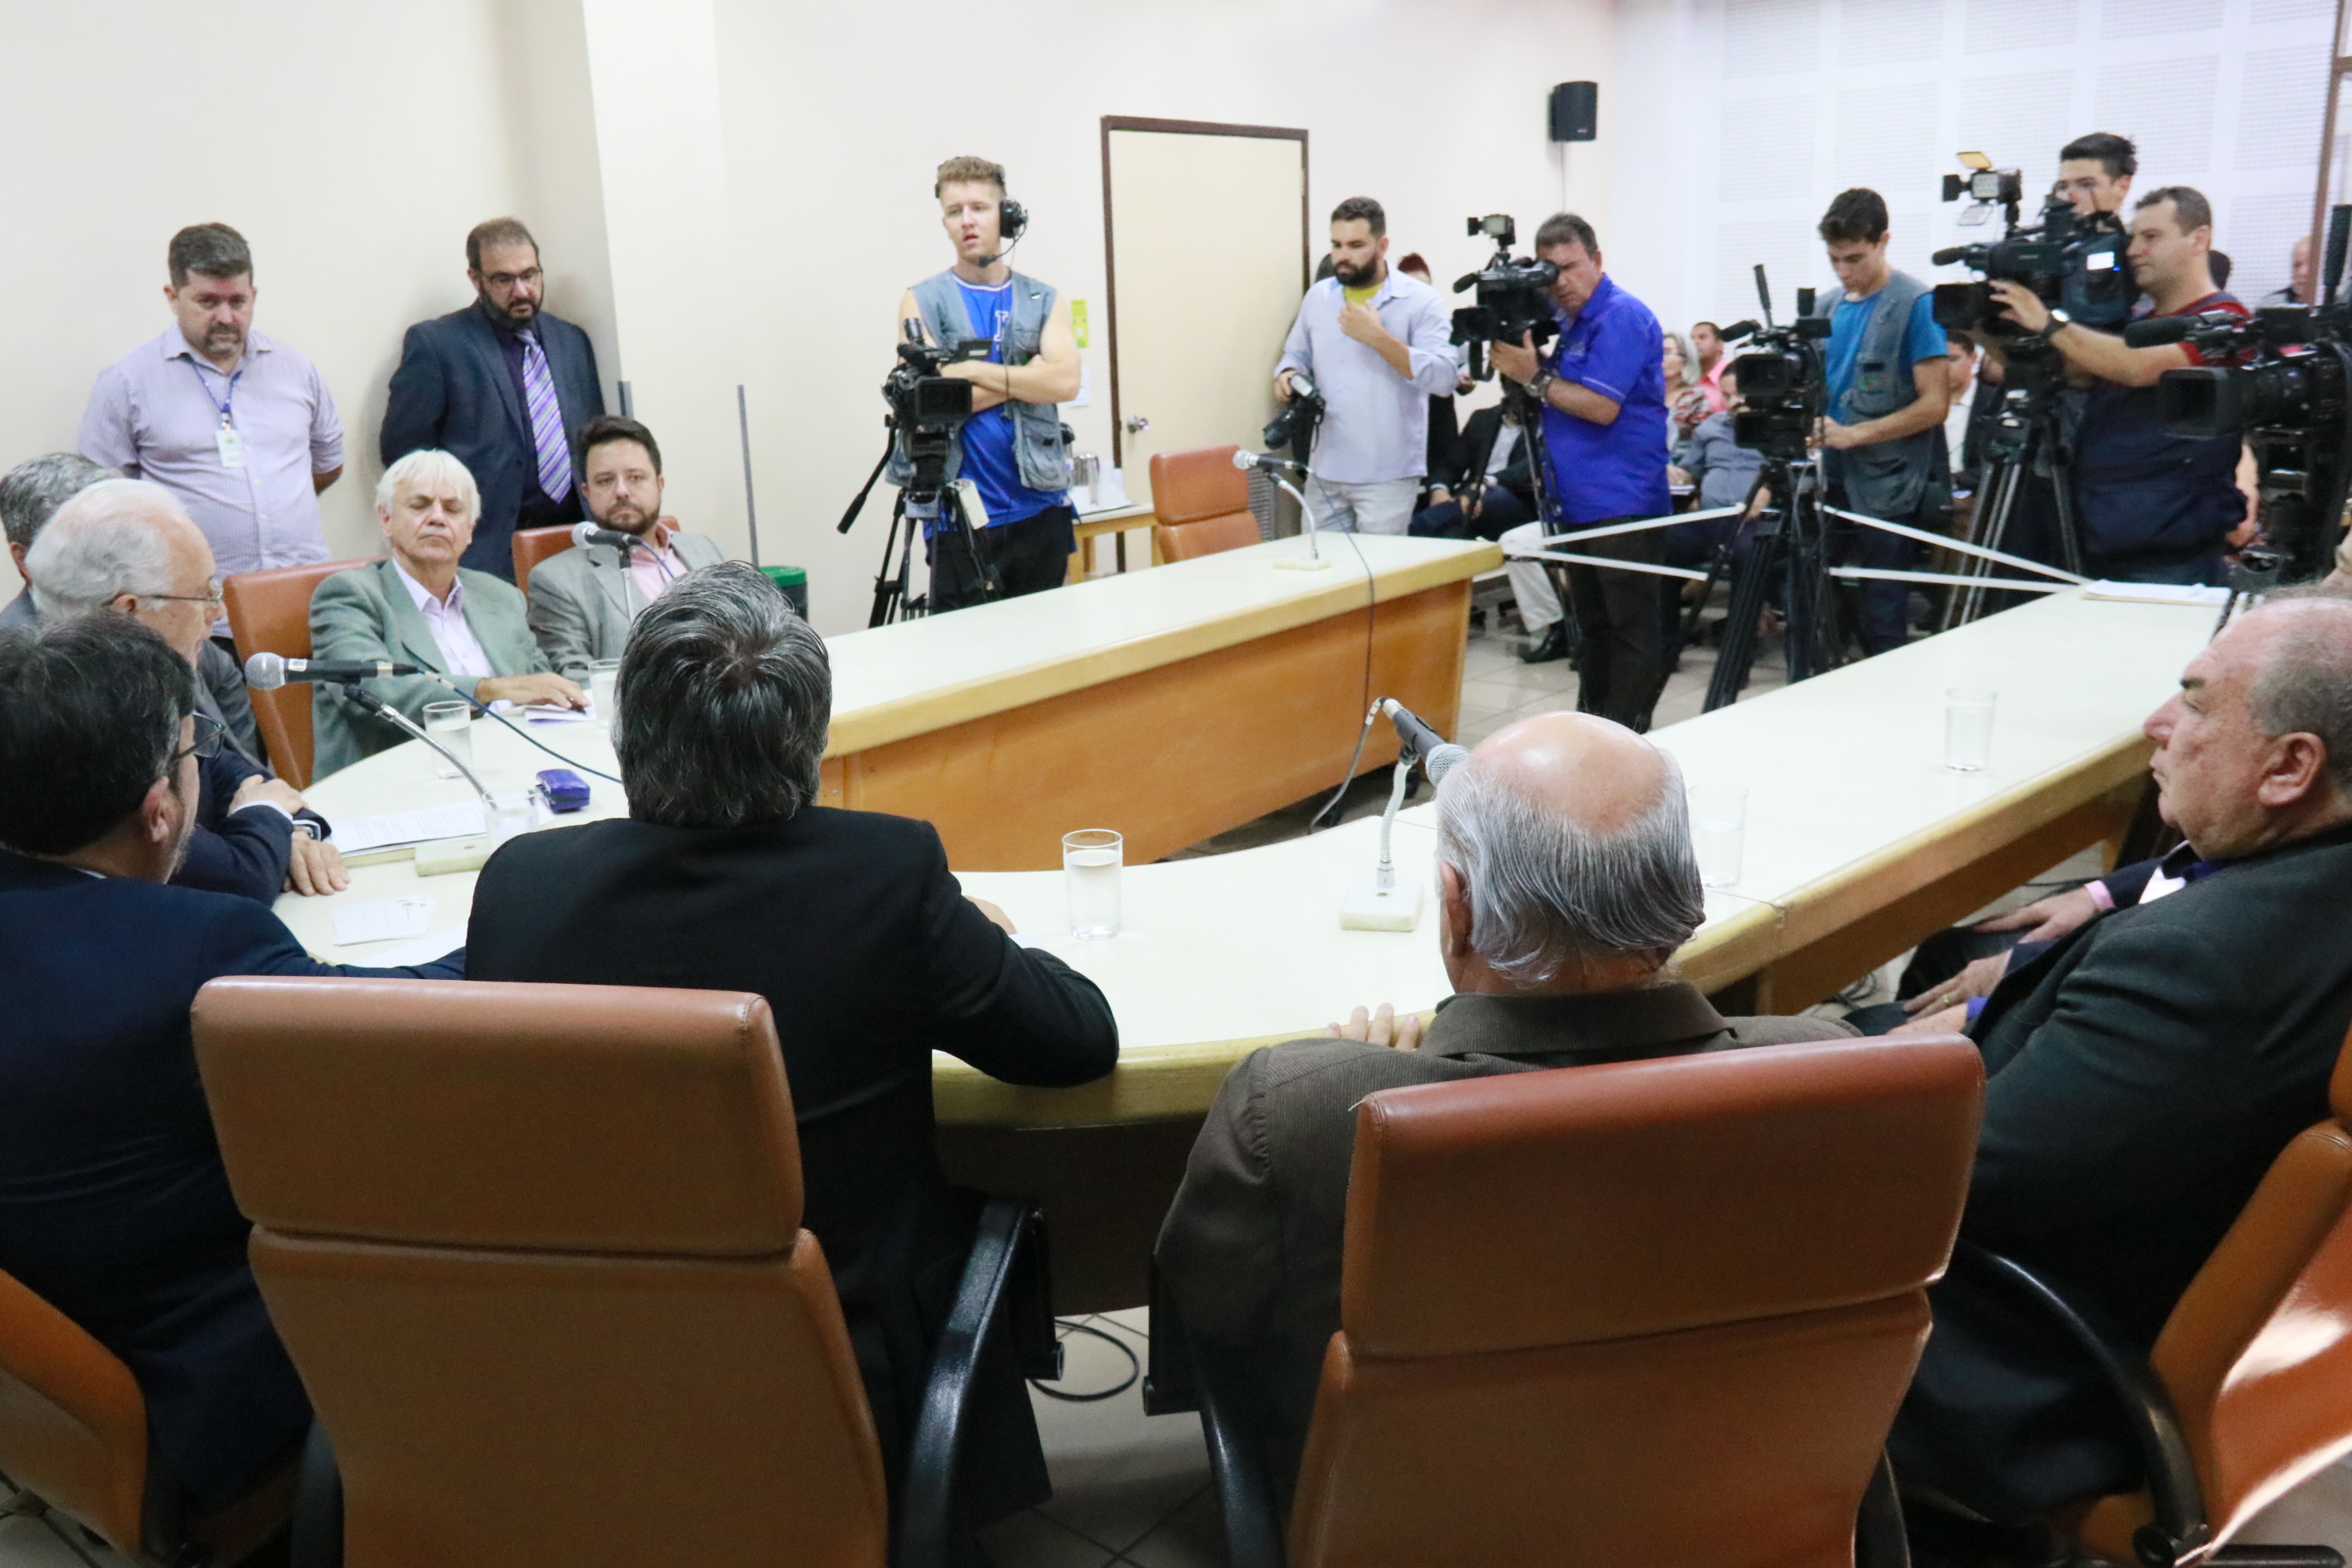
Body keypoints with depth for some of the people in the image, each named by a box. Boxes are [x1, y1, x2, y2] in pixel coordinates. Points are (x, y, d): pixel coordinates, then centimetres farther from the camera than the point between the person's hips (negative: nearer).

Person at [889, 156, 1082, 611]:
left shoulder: (1044, 300, 11)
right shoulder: (922, 301, 5)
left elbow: (1065, 381, -7)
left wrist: (977, 371, -12)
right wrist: (1024, 377, -7)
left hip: (1039, 509, 2)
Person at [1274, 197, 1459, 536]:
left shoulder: (1421, 301, -4)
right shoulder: (1318, 297, 12)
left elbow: (1444, 378, -14)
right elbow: (1296, 354, 25)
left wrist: (1378, 337, -19)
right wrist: (1288, 375, 0)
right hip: (1324, 471, 5)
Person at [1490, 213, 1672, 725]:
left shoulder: (1621, 317, -12)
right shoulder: (1564, 318, 16)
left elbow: (1602, 407, -20)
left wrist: (1534, 377, -19)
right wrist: (1517, 354, 4)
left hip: (1623, 504, -9)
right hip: (1578, 501, 10)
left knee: (1630, 628, -4)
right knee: (1591, 625, 16)